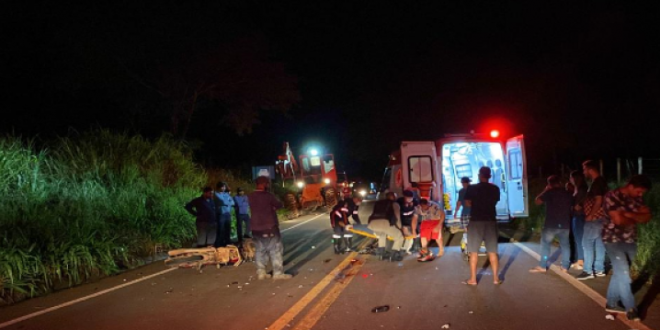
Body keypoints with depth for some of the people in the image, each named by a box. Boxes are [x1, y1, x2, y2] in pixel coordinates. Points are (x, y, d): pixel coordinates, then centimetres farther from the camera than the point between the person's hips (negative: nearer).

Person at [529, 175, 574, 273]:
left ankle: (542, 266, 2)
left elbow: (537, 201, -1)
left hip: (551, 224, -4)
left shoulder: (549, 192, -7)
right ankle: (565, 267, 11)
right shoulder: (568, 193, 9)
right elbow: (572, 206, 19)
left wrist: (544, 191, 6)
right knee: (565, 245, 12)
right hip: (565, 224, 4)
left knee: (545, 244, 4)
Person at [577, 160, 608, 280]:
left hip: (594, 218, -10)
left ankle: (588, 271, -4)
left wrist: (590, 215, -17)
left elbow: (599, 201, -22)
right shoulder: (599, 181, 16)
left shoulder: (597, 182, -16)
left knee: (587, 243, -6)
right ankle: (599, 269, 16)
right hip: (598, 218, 10)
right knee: (598, 243, 11)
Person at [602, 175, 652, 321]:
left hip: (630, 241, 7)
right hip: (614, 240, -6)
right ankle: (631, 308, 4)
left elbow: (647, 218, 0)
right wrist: (636, 218, -5)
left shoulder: (637, 199, 7)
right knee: (624, 275, -7)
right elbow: (618, 219, -22)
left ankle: (611, 303, 23)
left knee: (619, 273, 12)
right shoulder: (612, 196, -14)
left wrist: (629, 214, -16)